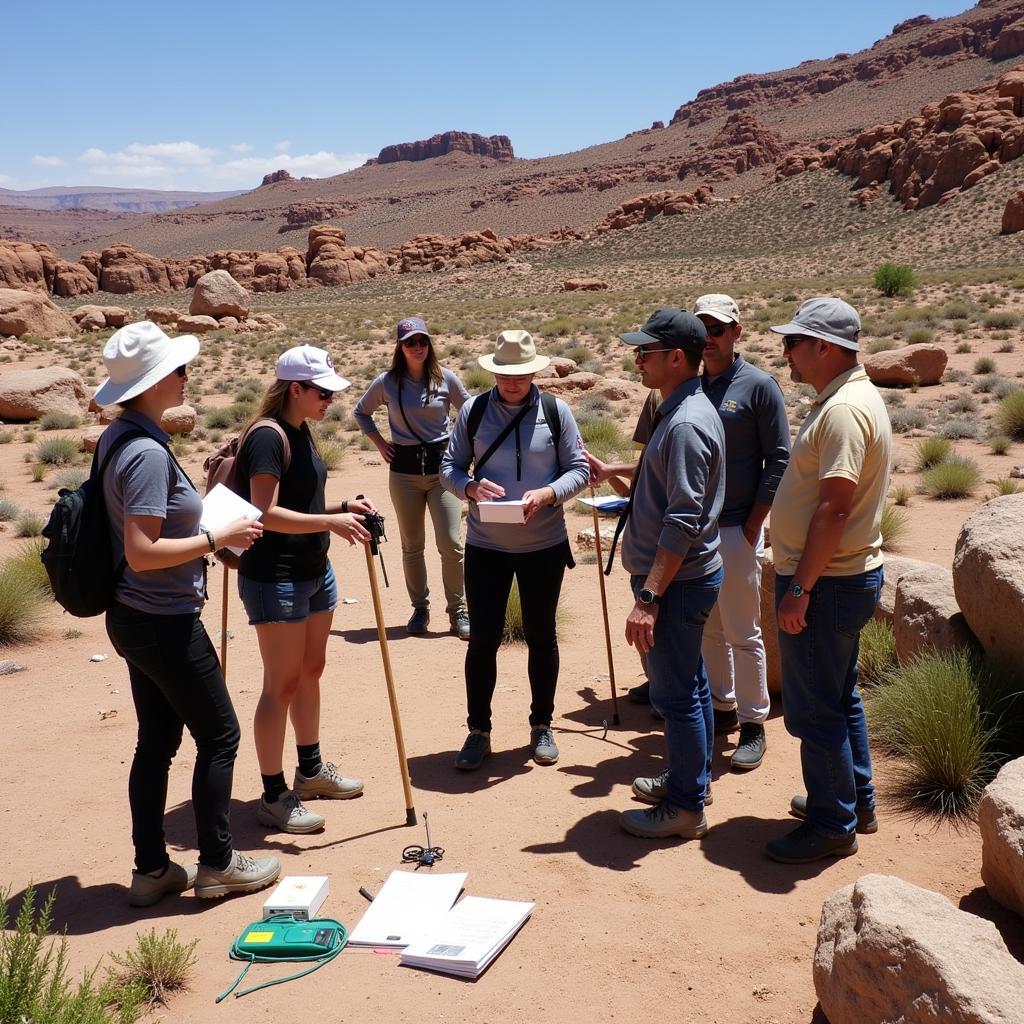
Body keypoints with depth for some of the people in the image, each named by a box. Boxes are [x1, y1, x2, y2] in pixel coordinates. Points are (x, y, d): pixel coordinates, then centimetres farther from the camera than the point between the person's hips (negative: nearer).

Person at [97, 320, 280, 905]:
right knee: (219, 735, 5)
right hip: (165, 624, -10)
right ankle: (218, 864, 19)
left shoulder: (119, 438, 8)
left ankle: (152, 869, 26)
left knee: (158, 741, 16)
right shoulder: (147, 452, -23)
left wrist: (200, 521, 15)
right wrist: (217, 538, -19)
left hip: (134, 617, 10)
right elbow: (142, 552, -27)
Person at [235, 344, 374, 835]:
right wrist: (330, 522, -31)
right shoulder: (267, 436, -18)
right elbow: (267, 514, -25)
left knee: (311, 670, 18)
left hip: (314, 572, 10)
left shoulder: (301, 432, 12)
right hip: (275, 578, -10)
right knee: (282, 683, -3)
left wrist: (344, 506, 5)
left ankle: (311, 770, 34)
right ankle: (273, 797, 7)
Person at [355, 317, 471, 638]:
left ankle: (458, 611, 5)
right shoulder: (387, 382, 0)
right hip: (404, 470, 1)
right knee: (412, 546, 9)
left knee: (451, 544, -7)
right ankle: (420, 608, 22)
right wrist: (380, 444, 8)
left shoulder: (446, 379, -2)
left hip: (441, 466, -1)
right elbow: (361, 412, 17)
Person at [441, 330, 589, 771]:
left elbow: (578, 469, -2)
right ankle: (478, 731, 19)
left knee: (541, 636, 13)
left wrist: (548, 493, -21)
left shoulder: (555, 411, -4)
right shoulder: (473, 411, -2)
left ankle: (541, 726, 29)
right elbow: (449, 466, 2)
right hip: (485, 544, 0)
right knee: (483, 638, 4)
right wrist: (470, 487, -19)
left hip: (544, 544, 0)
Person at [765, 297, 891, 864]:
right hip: (843, 577, 11)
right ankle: (855, 801, 35)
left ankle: (832, 826, 13)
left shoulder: (843, 410, -22)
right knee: (840, 695, 21)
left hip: (826, 583, -11)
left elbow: (834, 507, -27)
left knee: (815, 709, 0)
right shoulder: (849, 397, 12)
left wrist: (799, 588, -24)